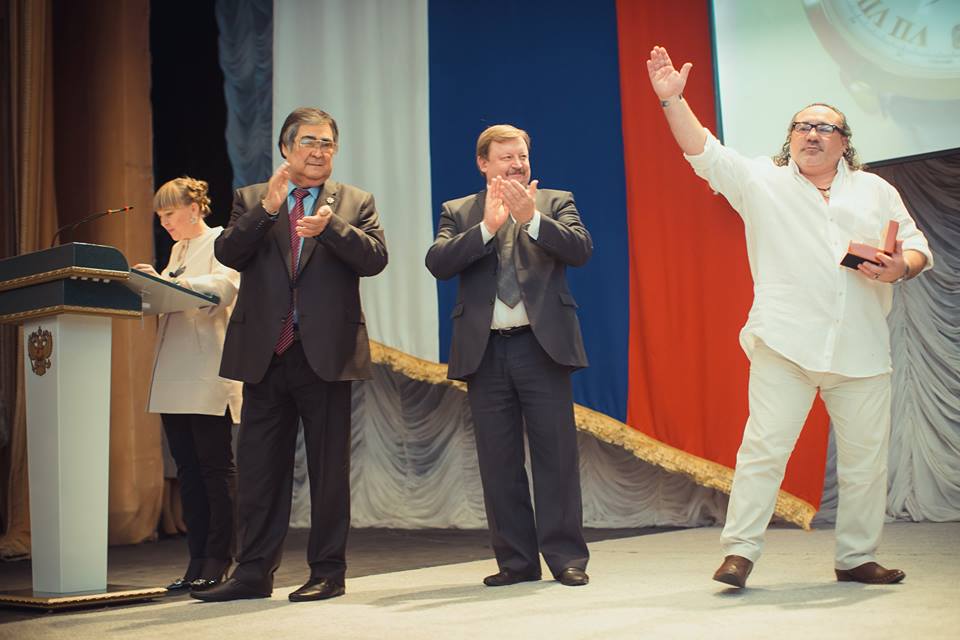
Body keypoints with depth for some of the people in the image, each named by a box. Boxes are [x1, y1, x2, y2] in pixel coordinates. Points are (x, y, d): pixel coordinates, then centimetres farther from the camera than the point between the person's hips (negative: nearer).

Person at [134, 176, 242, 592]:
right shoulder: (178, 249, 24)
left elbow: (224, 288, -18)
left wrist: (166, 281, -28)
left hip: (208, 377, -8)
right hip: (174, 380, 8)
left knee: (215, 467, -4)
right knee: (187, 469, 7)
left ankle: (218, 561, -1)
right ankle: (197, 562, 11)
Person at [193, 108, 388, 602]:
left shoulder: (355, 203, 9)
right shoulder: (251, 200, 12)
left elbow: (375, 259, -6)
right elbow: (227, 253, -3)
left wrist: (330, 226, -20)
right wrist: (268, 208, -14)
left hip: (326, 352, -2)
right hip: (265, 352, 2)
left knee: (329, 468, 4)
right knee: (259, 468, 7)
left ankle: (327, 572, 13)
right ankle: (254, 573, 15)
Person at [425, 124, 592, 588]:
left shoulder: (556, 202, 10)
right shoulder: (458, 213, 11)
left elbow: (581, 249, -7)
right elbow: (438, 262, -6)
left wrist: (531, 218, -20)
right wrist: (487, 226, -16)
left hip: (542, 344, -1)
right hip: (485, 350, 2)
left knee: (556, 455, -1)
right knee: (499, 462, 5)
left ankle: (566, 557, 7)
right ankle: (516, 561, 14)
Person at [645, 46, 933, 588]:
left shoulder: (876, 190, 17)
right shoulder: (762, 182, 10)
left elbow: (918, 247, 16)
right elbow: (705, 152, -1)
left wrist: (902, 267, -7)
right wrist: (673, 99, -13)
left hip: (862, 349, 3)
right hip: (786, 341, -3)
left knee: (867, 456, 6)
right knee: (765, 446, -9)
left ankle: (858, 558, 19)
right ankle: (740, 552, -3)